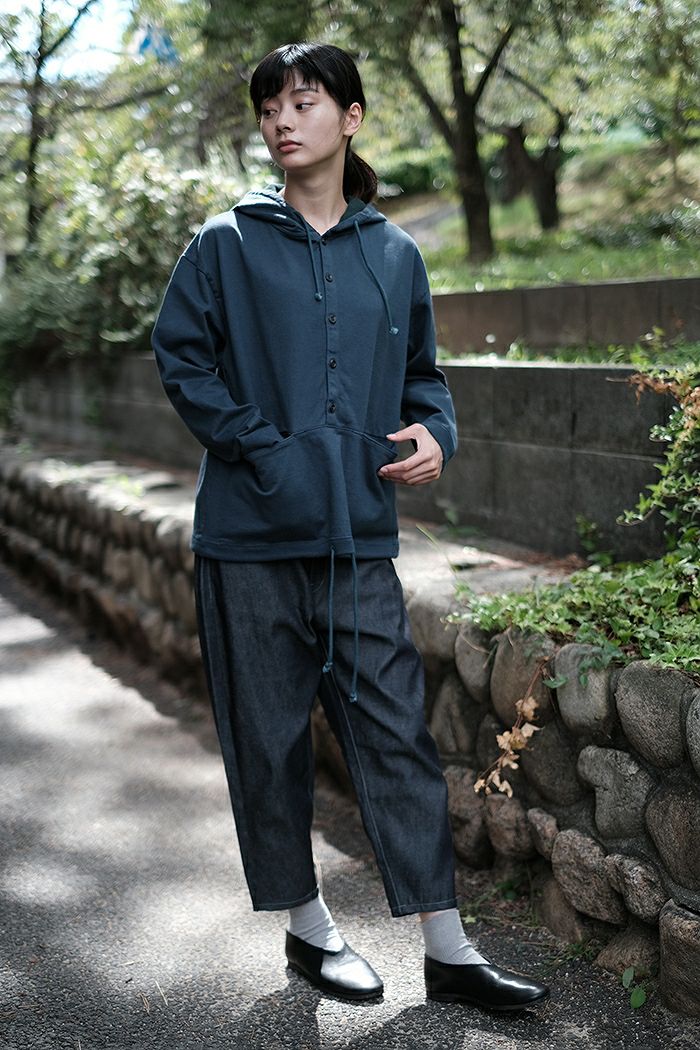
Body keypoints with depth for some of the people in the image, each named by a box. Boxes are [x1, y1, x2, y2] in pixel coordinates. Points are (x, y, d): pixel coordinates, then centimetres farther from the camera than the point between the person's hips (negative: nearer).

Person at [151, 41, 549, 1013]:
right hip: (251, 536, -2)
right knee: (270, 740, 7)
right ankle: (309, 929, 24)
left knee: (397, 732, 2)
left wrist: (434, 432, -2)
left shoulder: (395, 255, 10)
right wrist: (261, 448, -12)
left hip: (359, 538, 2)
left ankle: (448, 950, 10)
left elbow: (420, 371, 19)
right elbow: (181, 356, -3)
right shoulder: (228, 243, 1)